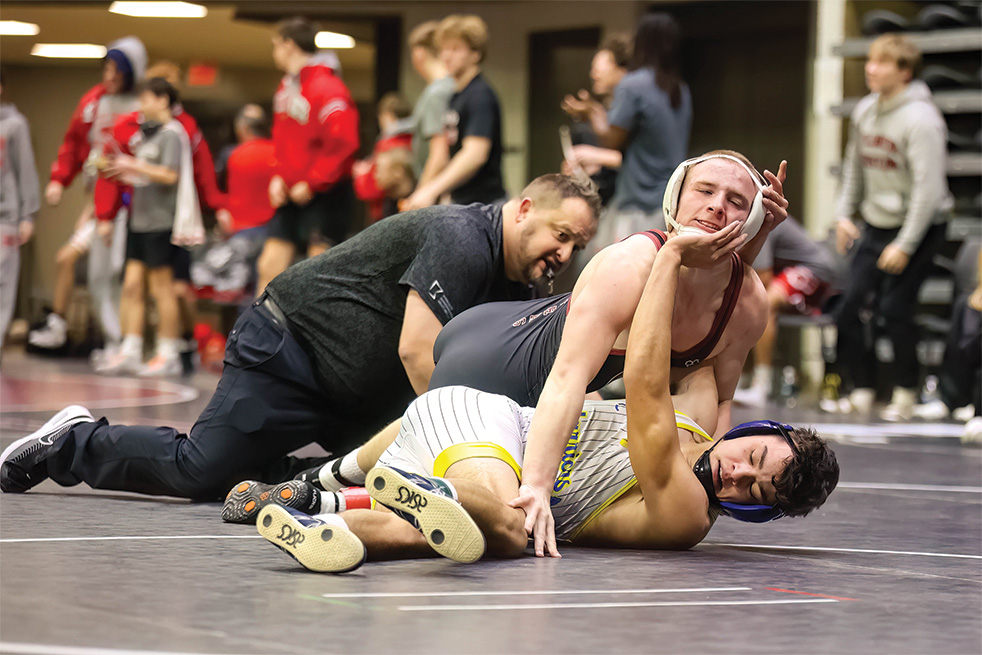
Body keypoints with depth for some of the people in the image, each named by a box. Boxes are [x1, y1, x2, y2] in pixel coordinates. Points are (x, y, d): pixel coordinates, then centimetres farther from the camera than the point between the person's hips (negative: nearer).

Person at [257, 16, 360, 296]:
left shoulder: (326, 88, -15)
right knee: (270, 265, 5)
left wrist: (311, 184, -20)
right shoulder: (286, 89, 14)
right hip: (292, 197, 9)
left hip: (326, 196, -9)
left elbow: (342, 144, -23)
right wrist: (278, 178, 7)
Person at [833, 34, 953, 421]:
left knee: (894, 308, -12)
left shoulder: (920, 119, -19)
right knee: (848, 306, -2)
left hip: (918, 227, -7)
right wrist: (844, 214, 9)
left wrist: (905, 244, -21)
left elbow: (928, 187, -21)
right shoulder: (865, 111, 4)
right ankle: (862, 390, 10)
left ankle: (906, 393, 5)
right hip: (874, 225, 7)